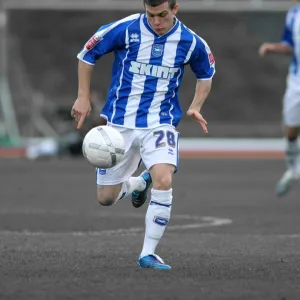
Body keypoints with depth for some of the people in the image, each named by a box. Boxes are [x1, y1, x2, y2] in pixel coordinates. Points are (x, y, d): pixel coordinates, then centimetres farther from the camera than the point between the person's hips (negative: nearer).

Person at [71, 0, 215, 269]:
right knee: (106, 198, 4)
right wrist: (83, 97, -3)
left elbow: (206, 73, 14)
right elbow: (87, 55, 1)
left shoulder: (190, 42, -7)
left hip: (161, 123, -1)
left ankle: (148, 254, -13)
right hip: (120, 122, 1)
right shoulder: (126, 29, -13)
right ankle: (138, 183, 40)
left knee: (164, 180, -27)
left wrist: (195, 107, 0)